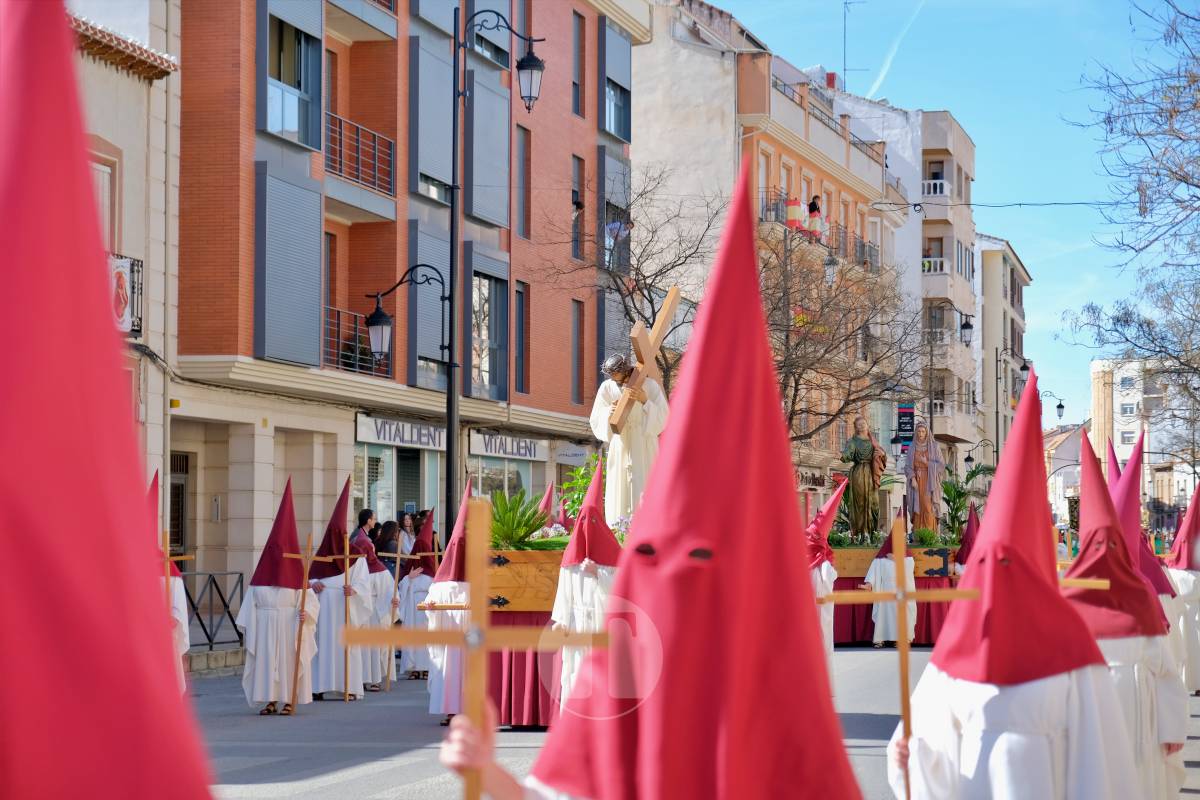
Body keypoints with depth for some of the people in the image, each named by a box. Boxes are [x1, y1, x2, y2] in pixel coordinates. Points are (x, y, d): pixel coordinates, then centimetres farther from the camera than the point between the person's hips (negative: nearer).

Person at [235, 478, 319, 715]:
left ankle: (289, 701, 6)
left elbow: (310, 598, -6)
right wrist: (247, 626, 1)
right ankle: (270, 700, 10)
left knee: (288, 661, -1)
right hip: (265, 627, 3)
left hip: (289, 627, -3)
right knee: (266, 661, 2)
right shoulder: (262, 574, 5)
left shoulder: (297, 575, -3)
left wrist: (306, 612, -25)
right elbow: (251, 602, 6)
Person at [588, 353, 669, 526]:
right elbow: (596, 419, 5)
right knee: (619, 489, -3)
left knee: (644, 489, -10)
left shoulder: (649, 385, -3)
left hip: (644, 448, -2)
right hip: (620, 446, 2)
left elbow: (663, 416, -5)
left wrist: (645, 401, -20)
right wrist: (609, 412, -16)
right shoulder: (607, 388, 3)